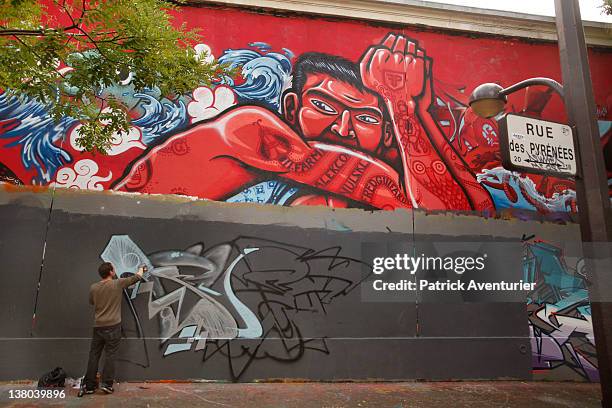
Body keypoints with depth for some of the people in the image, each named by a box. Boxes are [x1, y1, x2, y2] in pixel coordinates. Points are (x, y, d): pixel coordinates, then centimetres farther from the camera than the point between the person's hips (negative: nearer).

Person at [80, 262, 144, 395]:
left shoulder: (93, 287, 2)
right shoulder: (118, 284, -8)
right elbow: (137, 277, 5)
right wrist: (141, 268, 25)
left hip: (98, 326, 4)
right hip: (113, 326, -3)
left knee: (94, 355, 9)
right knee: (110, 355, 3)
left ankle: (89, 385, 13)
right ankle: (107, 384, 3)